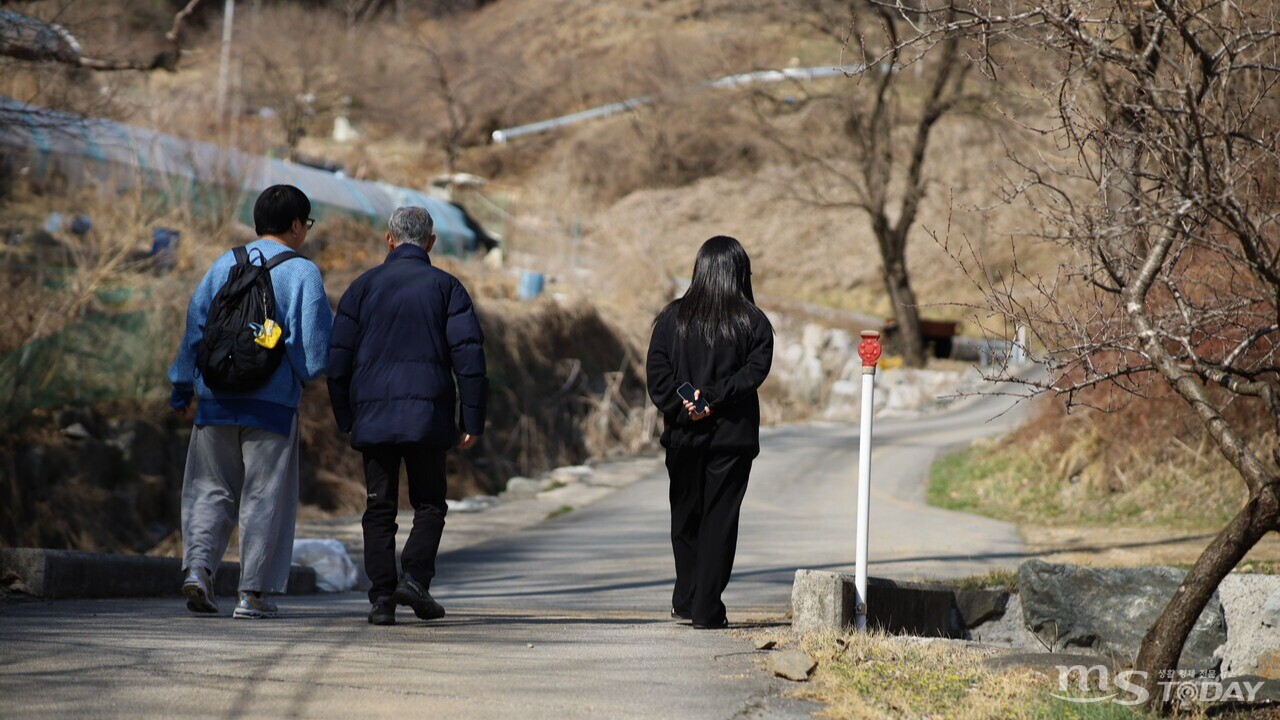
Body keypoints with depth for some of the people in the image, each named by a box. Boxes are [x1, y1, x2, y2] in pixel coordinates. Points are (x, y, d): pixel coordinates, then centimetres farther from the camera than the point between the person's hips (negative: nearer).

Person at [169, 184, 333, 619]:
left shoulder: (225, 265, 8)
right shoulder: (302, 272, -3)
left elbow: (195, 327, 10)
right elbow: (317, 339, -7)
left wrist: (182, 388, 16)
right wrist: (309, 374, 13)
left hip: (216, 399, 3)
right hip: (273, 402, -3)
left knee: (211, 489, 13)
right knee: (265, 496, 4)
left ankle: (197, 564, -7)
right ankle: (254, 593, 3)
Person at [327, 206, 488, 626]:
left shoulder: (363, 287, 7)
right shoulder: (446, 287, 3)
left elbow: (338, 359, 5)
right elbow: (469, 355, -4)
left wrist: (346, 419, 13)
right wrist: (472, 420, -1)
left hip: (373, 416, 1)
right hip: (428, 415, -1)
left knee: (380, 508, 5)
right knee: (429, 503, 10)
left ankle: (382, 596, -2)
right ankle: (414, 578, -10)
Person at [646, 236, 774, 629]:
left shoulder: (673, 317, 3)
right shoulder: (753, 323, -2)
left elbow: (657, 374, -5)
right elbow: (756, 368, -14)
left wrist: (681, 408, -9)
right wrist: (713, 400, -17)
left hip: (683, 435, 2)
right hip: (733, 435, -2)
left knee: (685, 516, 16)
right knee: (720, 519, 1)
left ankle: (686, 600, 23)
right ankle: (707, 608, -3)